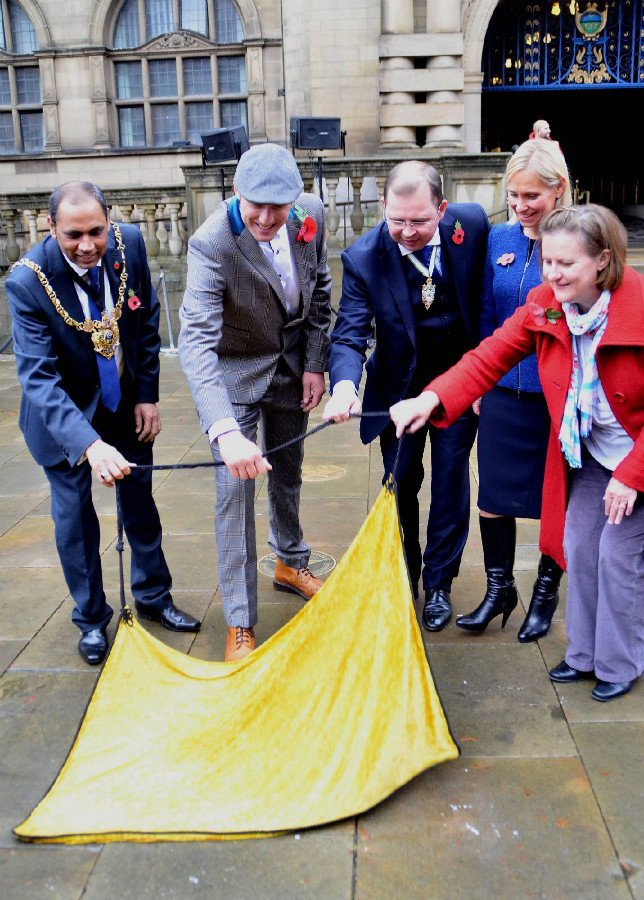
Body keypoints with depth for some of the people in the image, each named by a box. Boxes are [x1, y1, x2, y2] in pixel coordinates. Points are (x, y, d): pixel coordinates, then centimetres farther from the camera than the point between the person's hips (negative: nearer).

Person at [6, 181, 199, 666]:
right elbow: (38, 378, -32)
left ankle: (154, 596, 37)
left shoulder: (129, 243, -16)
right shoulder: (28, 281, -28)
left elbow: (148, 321, -1)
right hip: (65, 414, -3)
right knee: (74, 515, 7)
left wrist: (148, 395, -3)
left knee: (140, 500, 16)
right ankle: (91, 617, 28)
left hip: (126, 403, 4)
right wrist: (90, 445, -45)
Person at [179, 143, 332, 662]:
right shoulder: (212, 244, -32)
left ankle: (291, 564, 46)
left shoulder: (310, 214, -15)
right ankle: (240, 624, 5)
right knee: (236, 487, -8)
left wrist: (315, 364, -3)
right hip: (234, 372, -5)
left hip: (291, 364, 5)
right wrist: (225, 432, -53)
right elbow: (196, 342, -41)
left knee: (288, 473, 20)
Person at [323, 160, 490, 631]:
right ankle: (402, 578, 34)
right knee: (400, 483, 11)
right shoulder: (363, 257, -22)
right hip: (399, 385, -1)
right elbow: (349, 336, -24)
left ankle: (439, 583, 28)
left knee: (451, 482, 7)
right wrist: (345, 384, -46)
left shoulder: (473, 224, -16)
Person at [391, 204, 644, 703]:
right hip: (588, 453, 5)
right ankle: (584, 654, 30)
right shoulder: (544, 307, -11)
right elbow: (490, 358, -13)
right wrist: (433, 398, -30)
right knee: (578, 546, 9)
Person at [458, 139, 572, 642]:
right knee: (494, 493, 10)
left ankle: (546, 594, 31)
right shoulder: (499, 238, 3)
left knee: (556, 501, 11)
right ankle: (499, 589, 29)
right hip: (504, 392, 4)